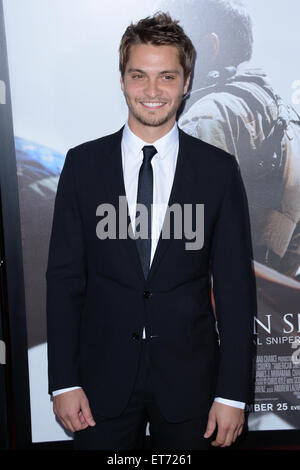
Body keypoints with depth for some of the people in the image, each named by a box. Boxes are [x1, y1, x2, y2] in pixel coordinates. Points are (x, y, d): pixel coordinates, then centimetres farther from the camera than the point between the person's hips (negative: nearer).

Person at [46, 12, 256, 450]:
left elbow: (235, 285, -4)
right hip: (103, 375, 1)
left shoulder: (219, 169, -4)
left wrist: (233, 393, -5)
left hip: (189, 377, 0)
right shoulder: (83, 164, -2)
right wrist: (63, 381, -4)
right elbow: (64, 277, -1)